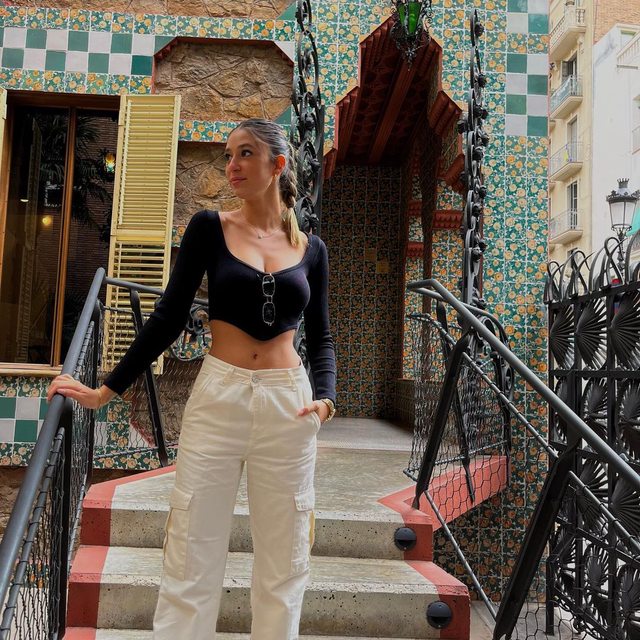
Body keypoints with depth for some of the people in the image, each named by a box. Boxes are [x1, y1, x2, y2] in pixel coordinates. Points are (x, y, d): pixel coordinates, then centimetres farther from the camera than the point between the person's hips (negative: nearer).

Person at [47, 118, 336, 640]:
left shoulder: (311, 249, 7)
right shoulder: (209, 228, 2)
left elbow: (320, 338, 10)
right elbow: (169, 317, 0)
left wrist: (325, 396, -9)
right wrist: (106, 390, -3)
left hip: (287, 403, 2)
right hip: (217, 397, -1)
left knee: (284, 560, 10)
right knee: (191, 557, 4)